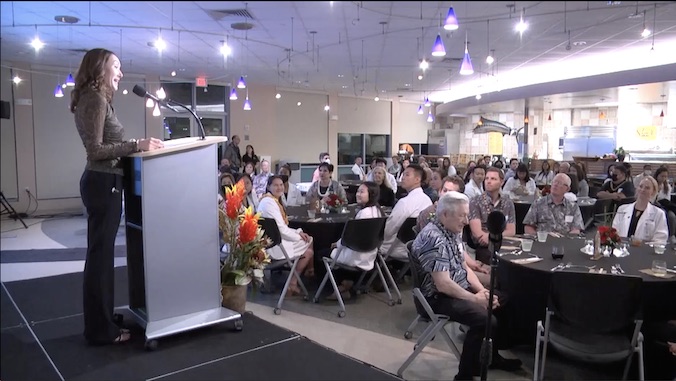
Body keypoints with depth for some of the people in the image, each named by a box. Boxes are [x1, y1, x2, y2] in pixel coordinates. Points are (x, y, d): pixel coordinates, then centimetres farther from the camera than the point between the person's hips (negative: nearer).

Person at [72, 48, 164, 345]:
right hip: (104, 184, -10)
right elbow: (96, 149, -20)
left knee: (100, 255, 16)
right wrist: (137, 145, -18)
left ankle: (100, 322, 28)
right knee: (100, 256, -3)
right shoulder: (96, 99, -13)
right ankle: (101, 330, 8)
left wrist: (138, 144, 11)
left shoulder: (94, 99, 17)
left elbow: (102, 145, 13)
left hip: (101, 182, 10)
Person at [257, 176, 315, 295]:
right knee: (309, 251, -2)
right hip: (273, 245, -10)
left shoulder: (274, 200, 13)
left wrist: (298, 232, 3)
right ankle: (292, 284, 7)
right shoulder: (269, 202, -18)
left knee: (309, 240, 9)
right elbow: (281, 229, -21)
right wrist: (299, 237, -9)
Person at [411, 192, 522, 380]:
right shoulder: (434, 239, -25)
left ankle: (492, 356, 25)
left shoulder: (452, 232, 7)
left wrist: (483, 291, -1)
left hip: (460, 289, 10)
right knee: (485, 320, -26)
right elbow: (443, 285, -27)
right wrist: (476, 299, -18)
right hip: (439, 297, -10)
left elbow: (463, 267, 13)